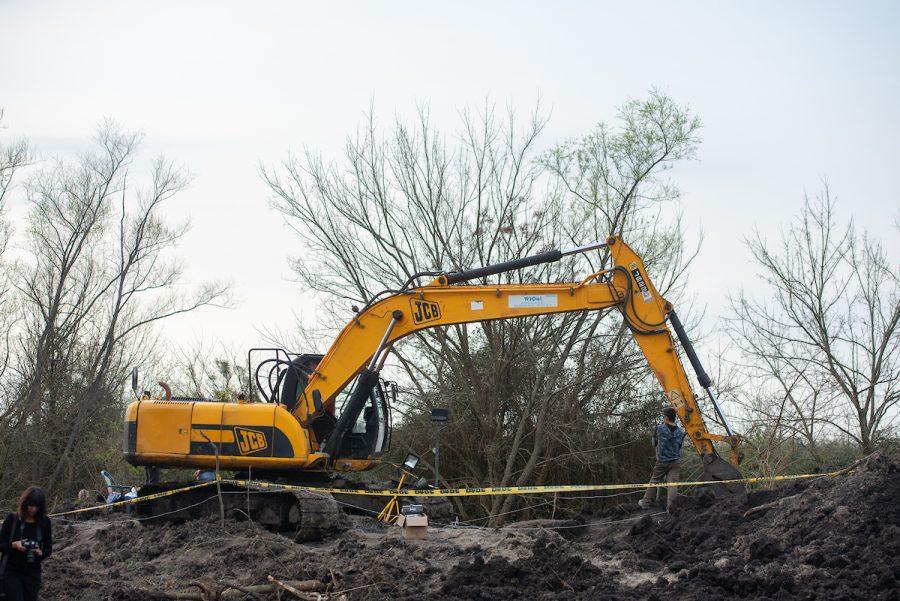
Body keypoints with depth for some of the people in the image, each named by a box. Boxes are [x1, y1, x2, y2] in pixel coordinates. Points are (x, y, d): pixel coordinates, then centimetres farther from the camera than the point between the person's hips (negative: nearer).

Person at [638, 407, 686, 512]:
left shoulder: (660, 428, -10)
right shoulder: (680, 432, 0)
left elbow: (654, 443, 5)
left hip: (661, 461, -2)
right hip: (675, 462, 2)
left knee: (654, 481, 11)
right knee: (672, 483, -2)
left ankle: (645, 502, 19)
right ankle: (670, 506, -10)